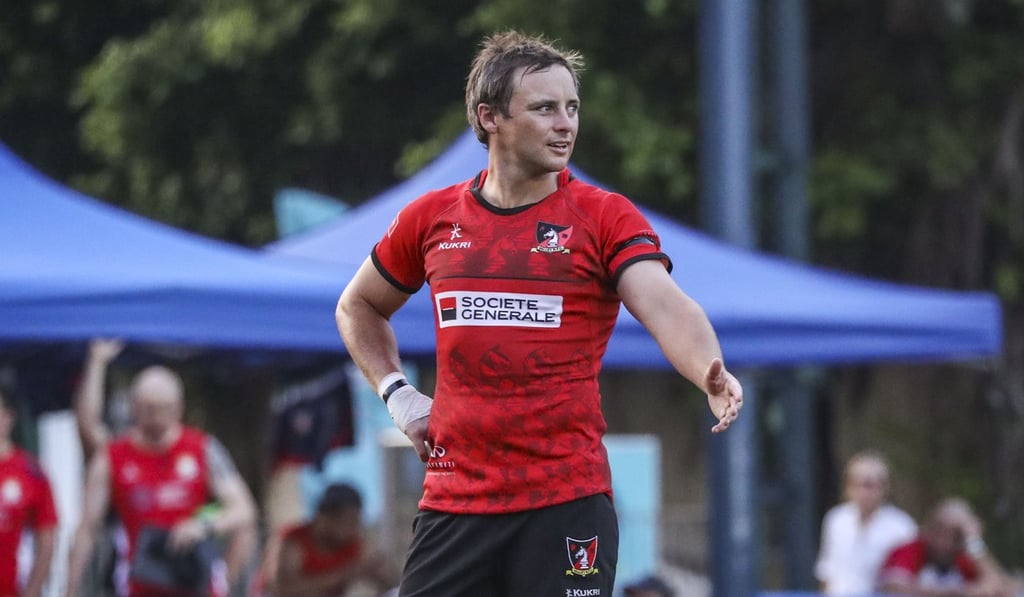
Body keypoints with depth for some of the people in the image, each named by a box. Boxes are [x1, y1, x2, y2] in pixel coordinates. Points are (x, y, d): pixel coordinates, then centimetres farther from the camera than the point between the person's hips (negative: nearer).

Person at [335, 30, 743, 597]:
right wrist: (395, 393, 11)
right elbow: (358, 307, 25)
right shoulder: (431, 218, 8)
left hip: (567, 503, -3)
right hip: (452, 501, 3)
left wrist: (710, 374, -38)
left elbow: (666, 307, -18)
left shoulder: (605, 217, -1)